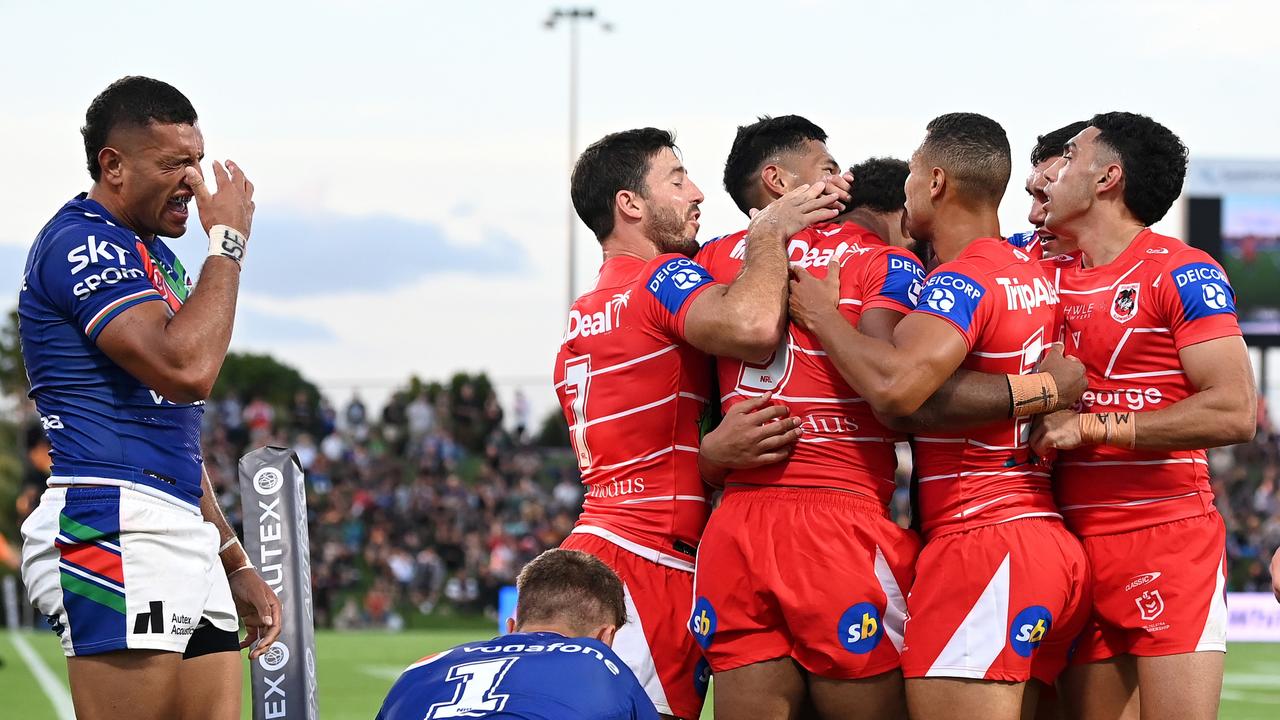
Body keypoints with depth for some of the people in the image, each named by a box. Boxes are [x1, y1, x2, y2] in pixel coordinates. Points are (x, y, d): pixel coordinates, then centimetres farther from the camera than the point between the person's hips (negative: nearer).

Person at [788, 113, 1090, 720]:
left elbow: (896, 386, -26)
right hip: (1049, 542, 9)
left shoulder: (961, 282, -12)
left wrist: (823, 316, -12)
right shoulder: (1035, 276, 16)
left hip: (979, 544, -9)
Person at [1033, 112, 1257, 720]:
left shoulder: (1181, 273, -5)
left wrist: (1092, 426, -14)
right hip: (1077, 548, 6)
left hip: (1168, 546, -6)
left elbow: (1234, 412, -15)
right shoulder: (1052, 273, 14)